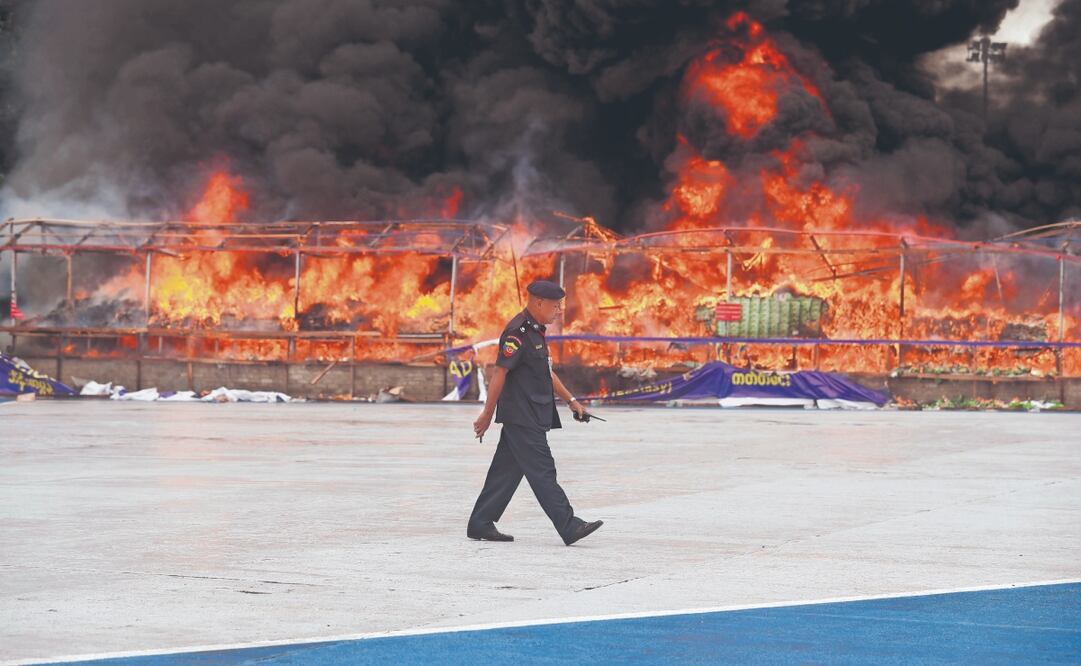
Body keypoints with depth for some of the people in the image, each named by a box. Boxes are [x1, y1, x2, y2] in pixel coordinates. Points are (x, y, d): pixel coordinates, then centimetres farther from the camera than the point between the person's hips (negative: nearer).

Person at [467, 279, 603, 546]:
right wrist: (488, 414, -15)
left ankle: (480, 524, 15)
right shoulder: (517, 332, -14)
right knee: (542, 472, -10)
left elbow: (546, 372, 27)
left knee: (507, 471, 11)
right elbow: (500, 373, -15)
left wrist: (571, 400, 24)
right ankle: (570, 527, -14)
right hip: (521, 417, -10)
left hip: (534, 418, 10)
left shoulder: (535, 331, 18)